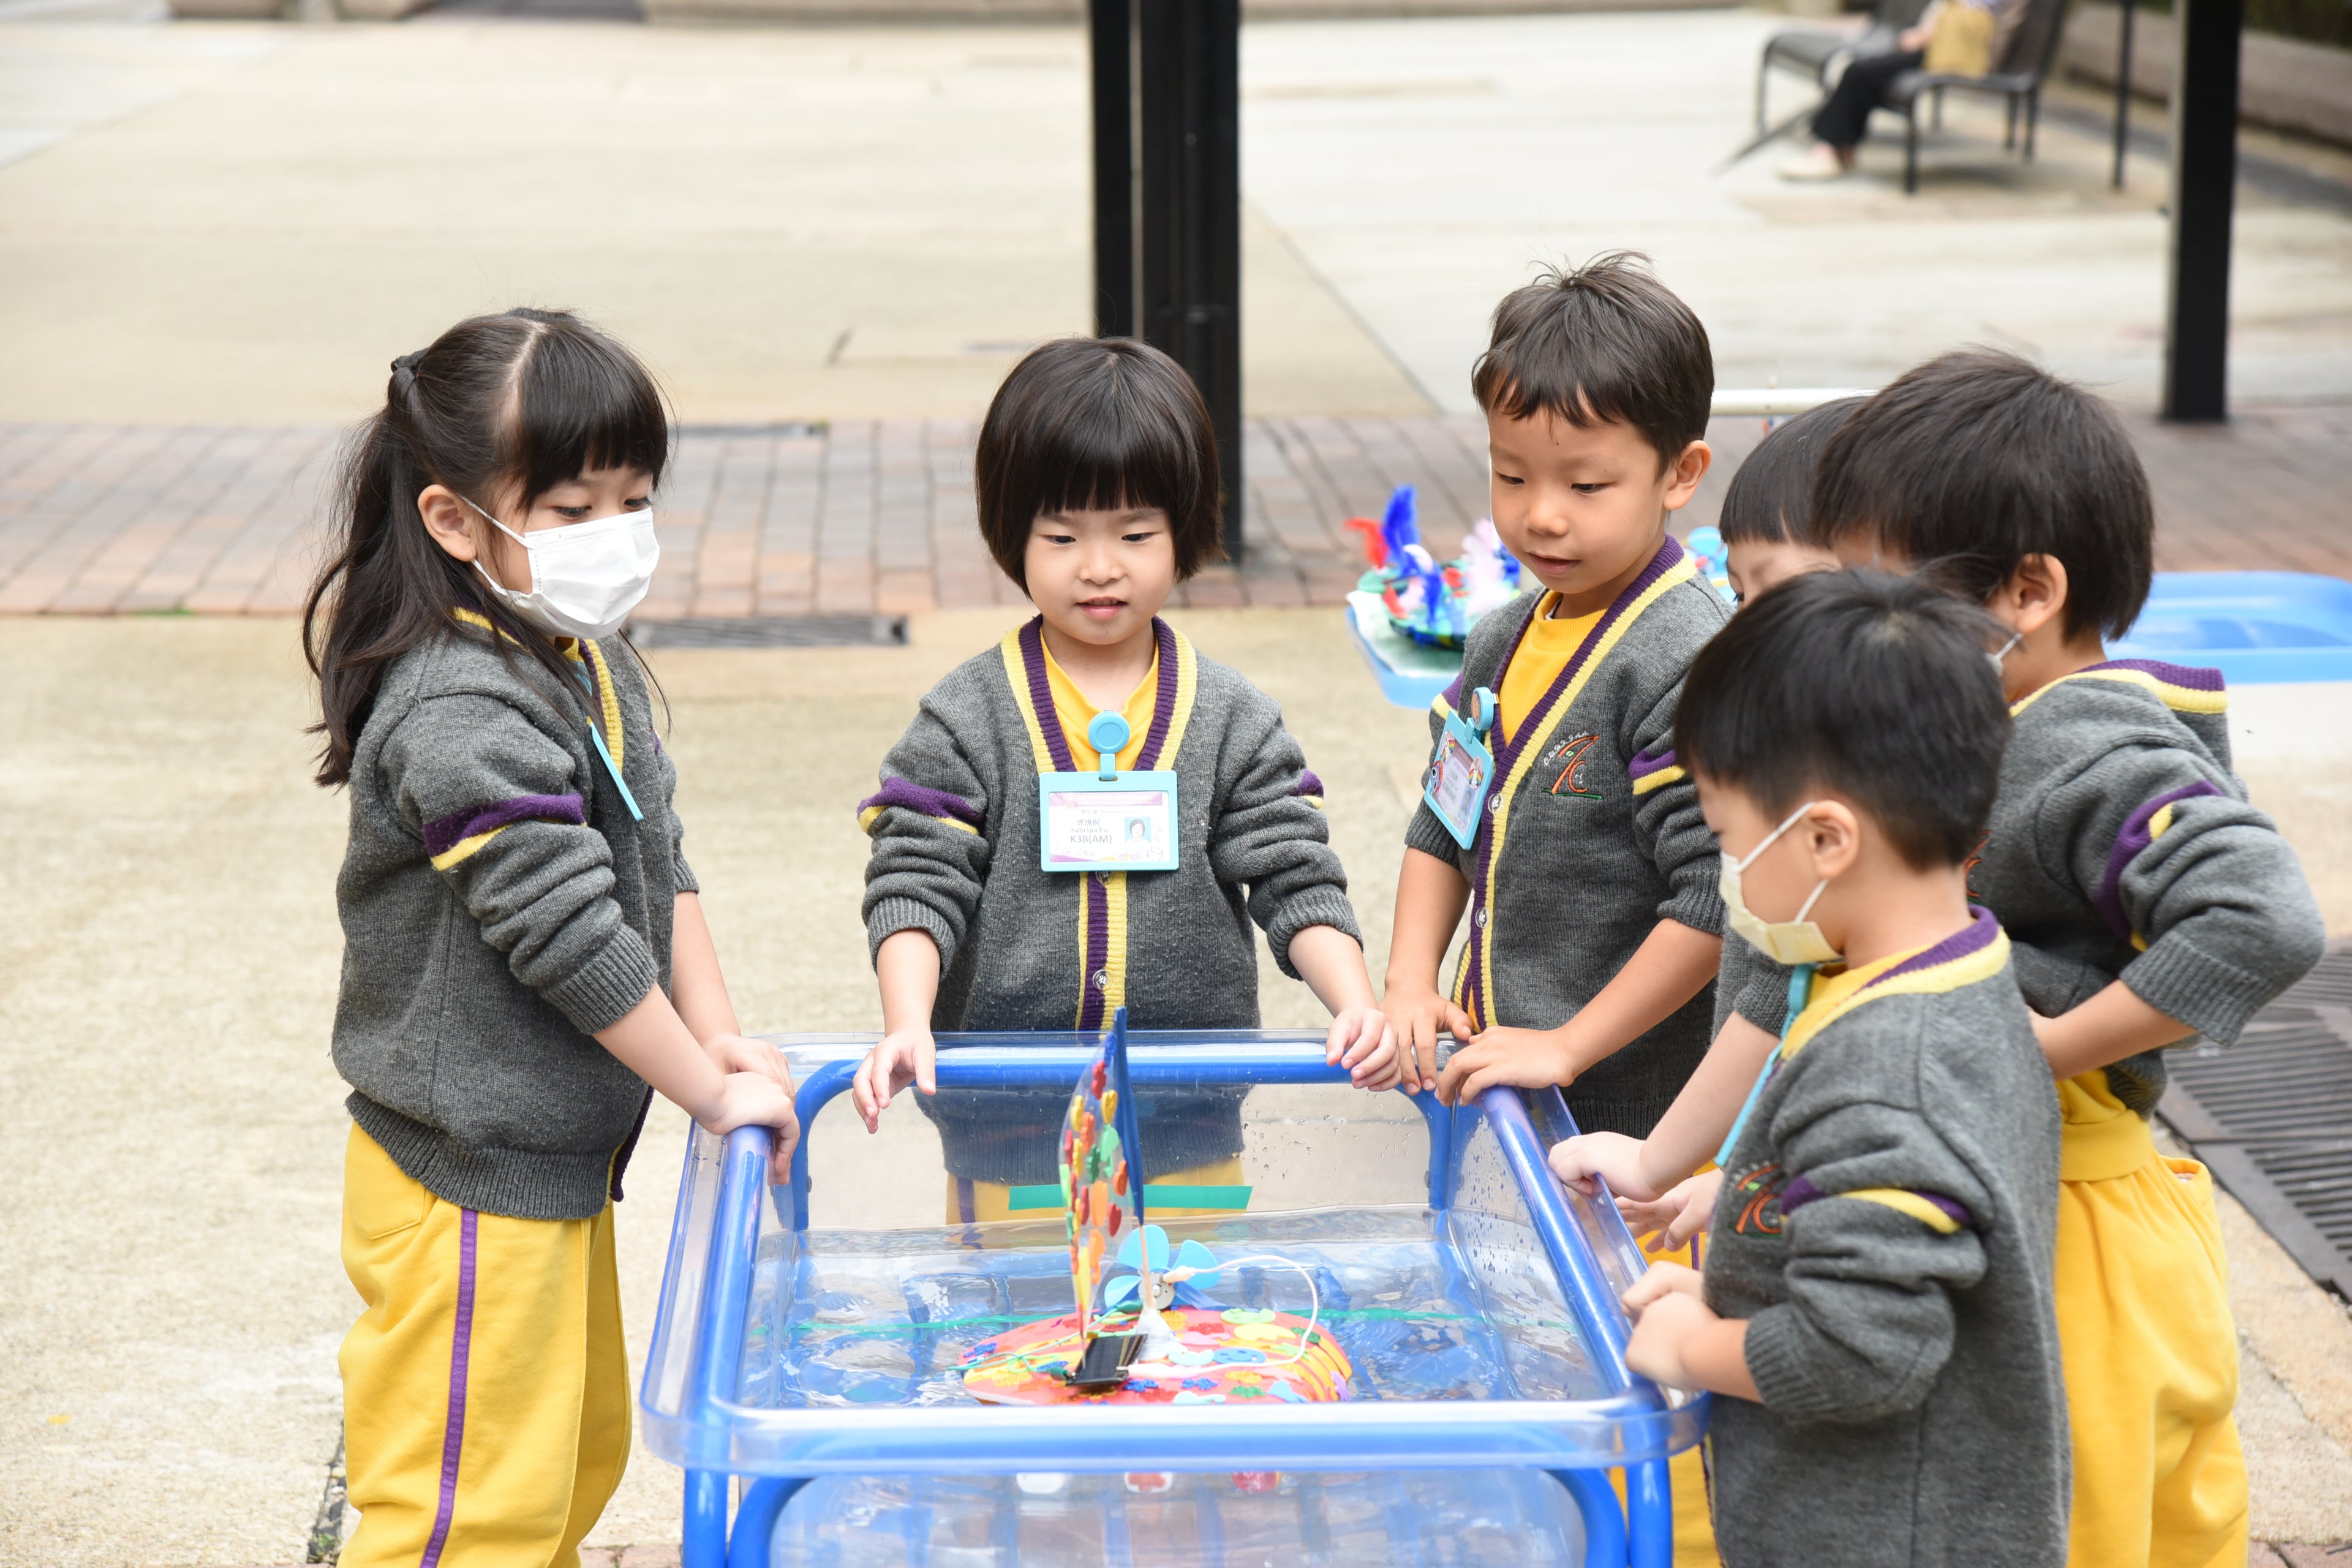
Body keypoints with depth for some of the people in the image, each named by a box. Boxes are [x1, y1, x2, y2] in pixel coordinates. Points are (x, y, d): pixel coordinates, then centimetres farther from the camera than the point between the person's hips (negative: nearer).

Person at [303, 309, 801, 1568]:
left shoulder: (588, 667, 7)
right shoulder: (463, 717, -25)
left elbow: (657, 865, 15)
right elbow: (567, 935, -25)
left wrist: (719, 1038, 5)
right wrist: (712, 1090, -16)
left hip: (555, 1158, 10)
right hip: (472, 1189, -10)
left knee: (580, 1451, 23)